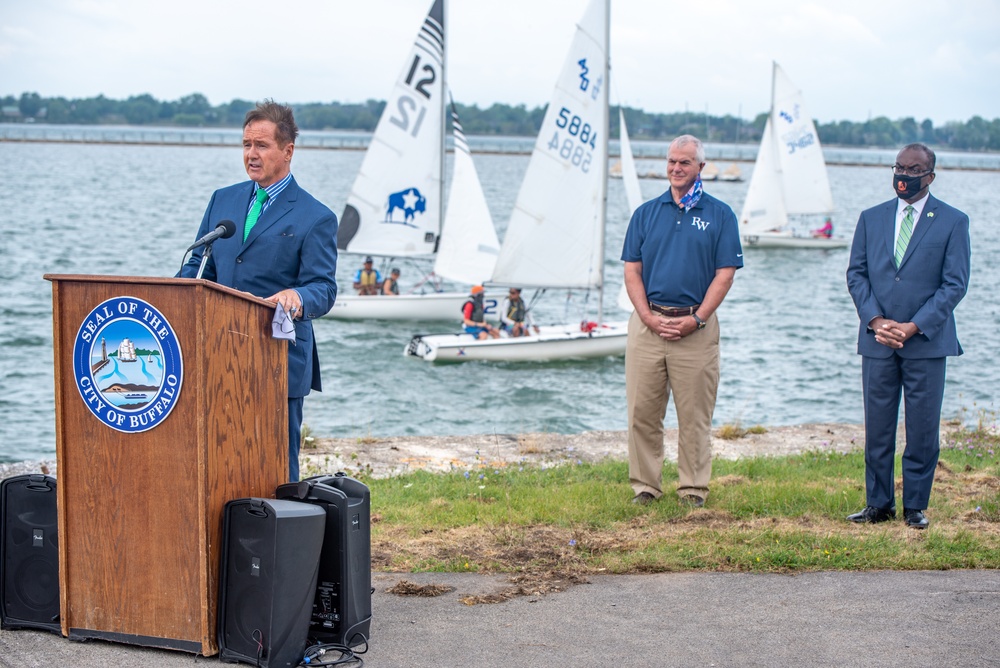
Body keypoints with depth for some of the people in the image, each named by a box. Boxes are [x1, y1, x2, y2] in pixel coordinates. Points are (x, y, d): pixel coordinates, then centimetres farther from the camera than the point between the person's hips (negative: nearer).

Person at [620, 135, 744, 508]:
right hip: (648, 323, 2)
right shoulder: (646, 213, 11)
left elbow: (724, 274, 0)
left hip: (695, 328, -2)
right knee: (642, 412, 2)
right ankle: (645, 486, 11)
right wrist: (648, 316, -6)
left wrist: (696, 319, -10)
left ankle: (694, 489, 9)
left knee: (695, 416, 2)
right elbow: (632, 271, 8)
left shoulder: (719, 215, 5)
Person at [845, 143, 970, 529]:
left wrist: (914, 327, -13)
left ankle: (915, 507, 12)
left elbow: (955, 284, -4)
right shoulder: (871, 219, 10)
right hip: (878, 341, 3)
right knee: (877, 428, 5)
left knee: (923, 429, 2)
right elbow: (856, 274, 8)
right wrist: (875, 321, -7)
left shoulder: (953, 222, 1)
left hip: (926, 342, -2)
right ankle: (878, 504, 14)